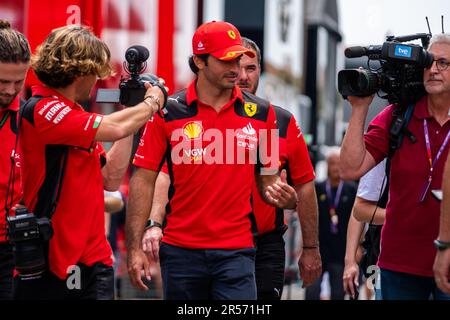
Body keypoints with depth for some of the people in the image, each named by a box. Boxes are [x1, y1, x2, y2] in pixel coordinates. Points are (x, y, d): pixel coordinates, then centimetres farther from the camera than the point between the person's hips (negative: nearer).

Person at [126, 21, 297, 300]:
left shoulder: (261, 113, 5)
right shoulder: (169, 112, -1)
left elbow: (268, 177, 13)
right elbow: (144, 180, -1)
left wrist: (280, 195, -11)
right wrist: (135, 247, -6)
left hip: (236, 251, 0)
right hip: (181, 252, 0)